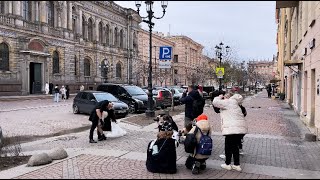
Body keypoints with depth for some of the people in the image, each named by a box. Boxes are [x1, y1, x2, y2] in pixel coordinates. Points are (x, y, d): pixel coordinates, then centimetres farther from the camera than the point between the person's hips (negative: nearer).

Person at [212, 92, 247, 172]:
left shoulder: (228, 102, -4)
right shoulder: (234, 102, 22)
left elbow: (215, 102, -11)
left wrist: (219, 97, 8)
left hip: (232, 128, -8)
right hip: (241, 128, 8)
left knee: (228, 146, 7)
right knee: (235, 146, 17)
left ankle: (227, 164, 17)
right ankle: (237, 165, 20)